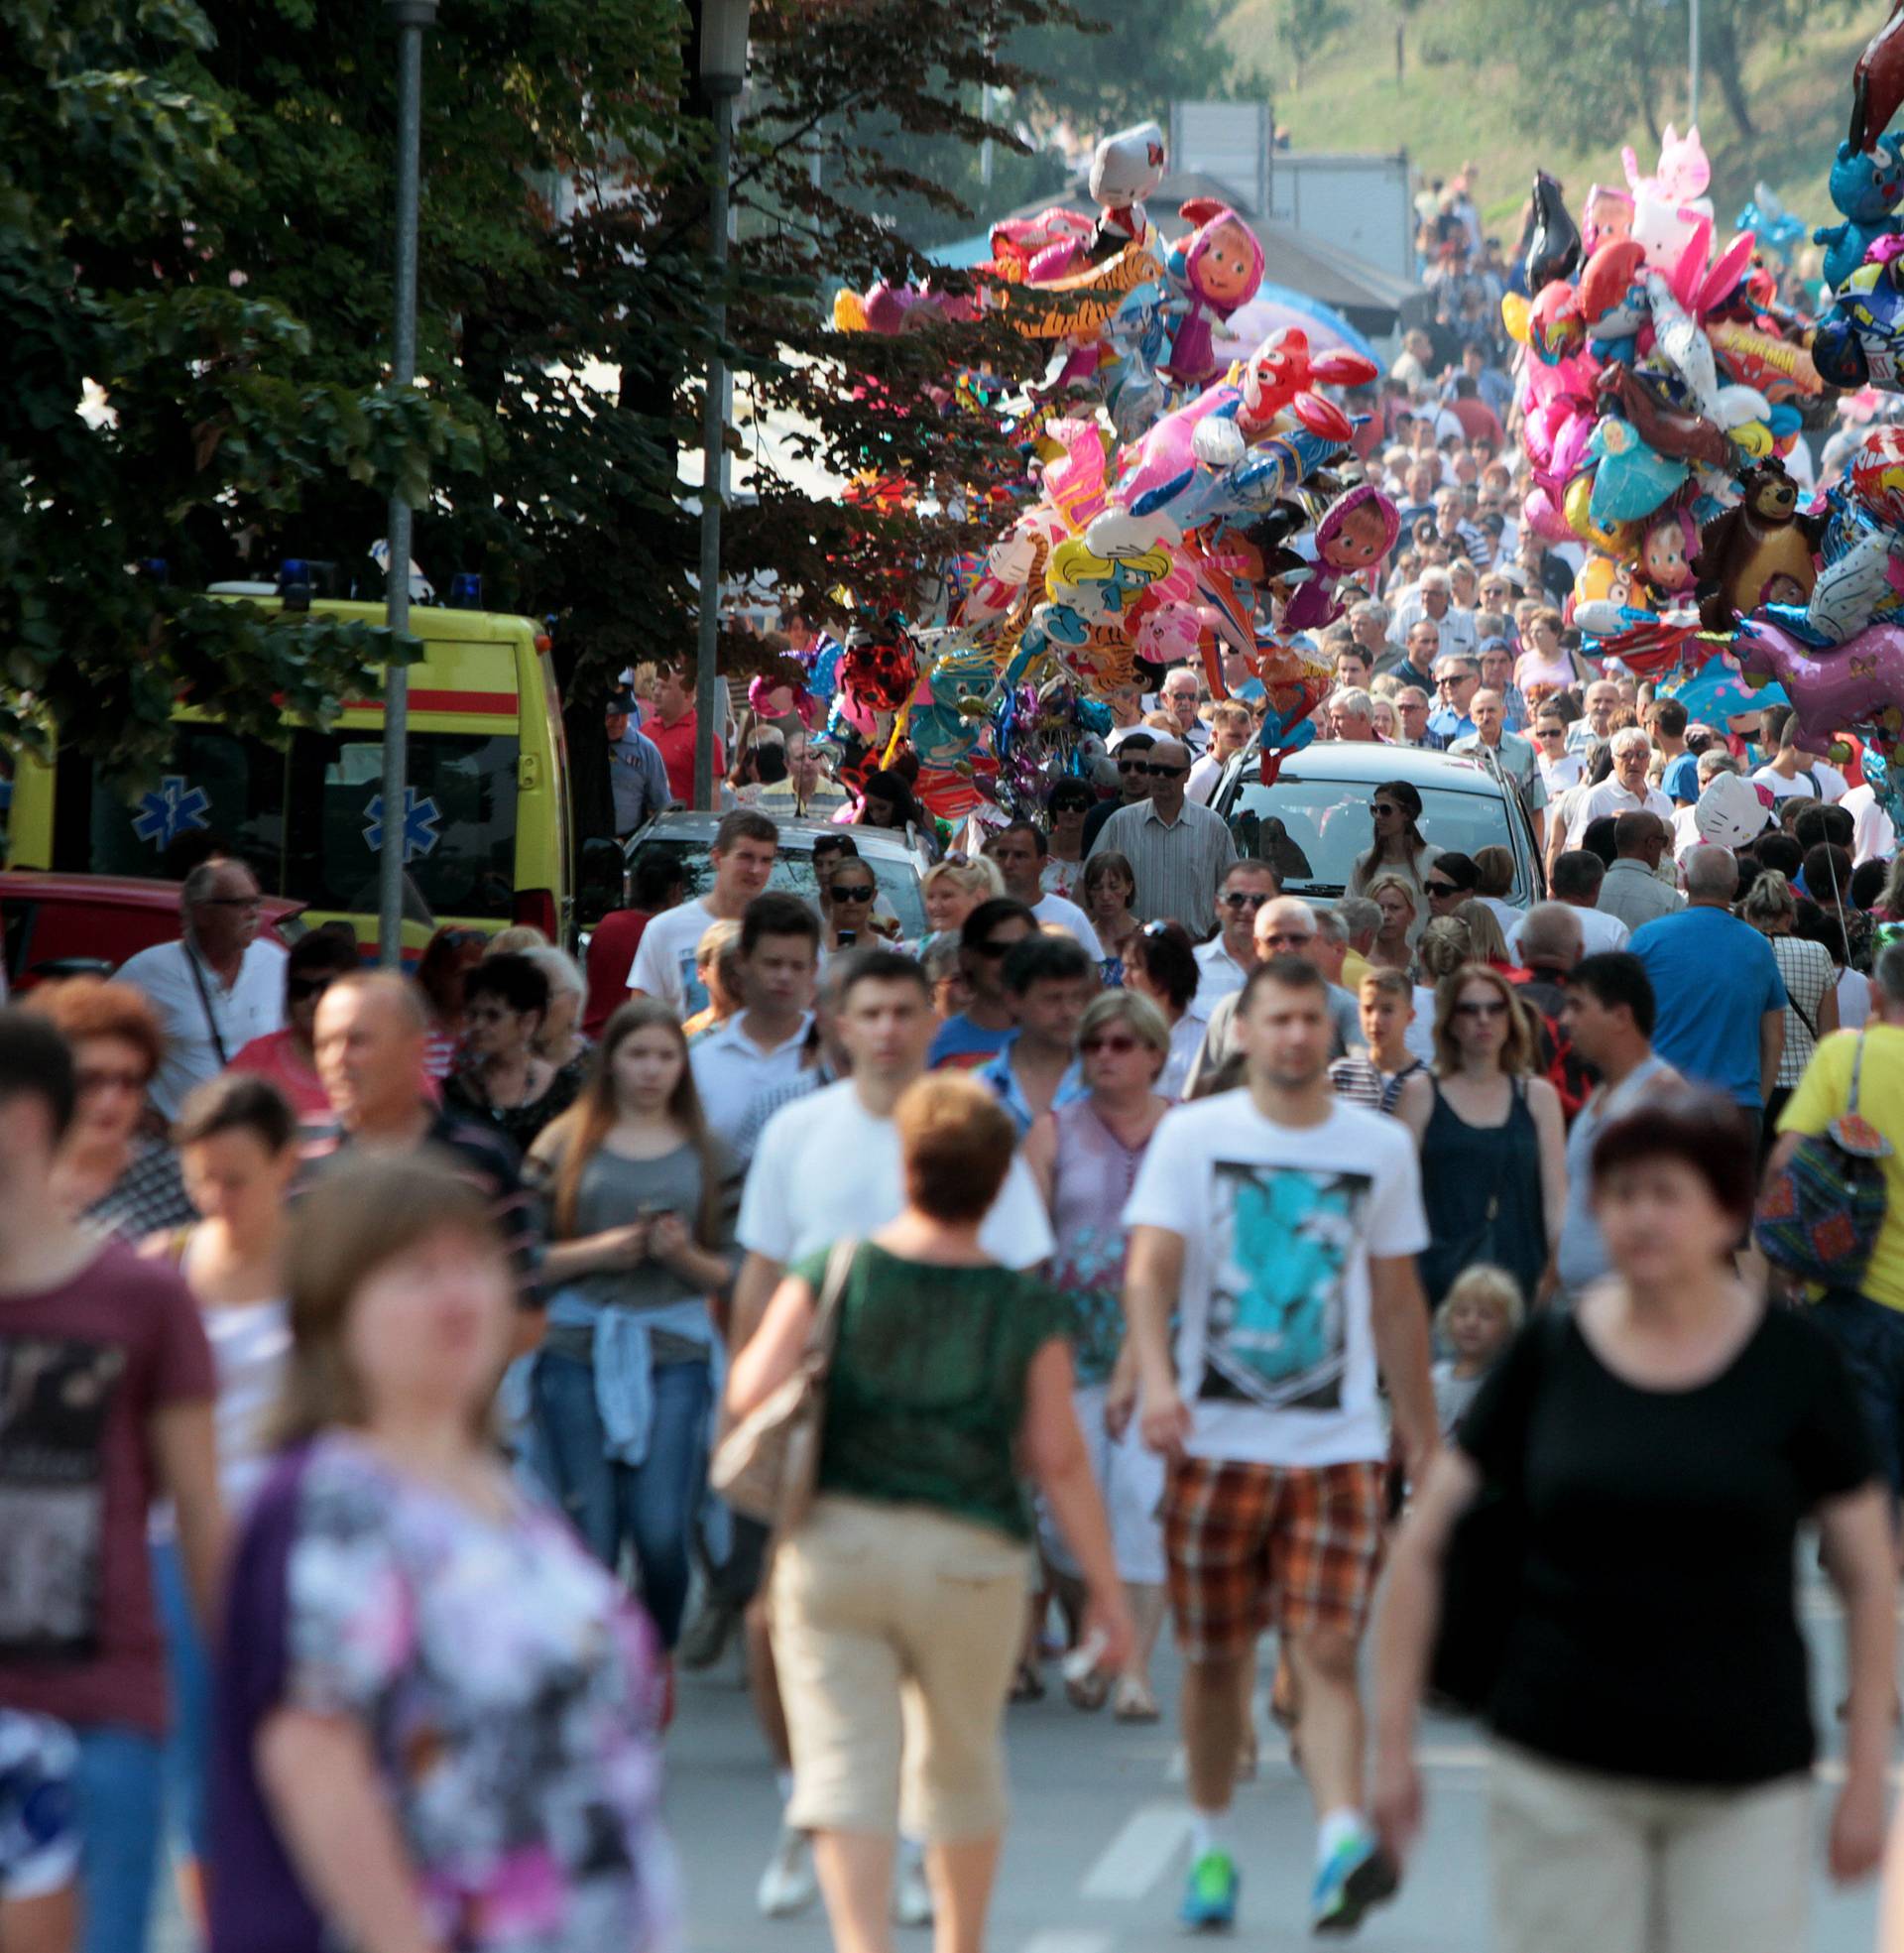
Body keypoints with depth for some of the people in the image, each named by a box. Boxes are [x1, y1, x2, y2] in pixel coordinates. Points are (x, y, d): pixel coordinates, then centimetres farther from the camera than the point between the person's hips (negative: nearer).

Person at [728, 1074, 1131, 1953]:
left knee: (843, 1759, -2)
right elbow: (1060, 1459, -4)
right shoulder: (1027, 1311, -4)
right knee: (961, 1762, 19)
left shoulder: (829, 1275, -4)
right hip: (971, 1555, 1)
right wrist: (1106, 1585, 3)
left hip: (835, 1542, -1)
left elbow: (750, 1393, -9)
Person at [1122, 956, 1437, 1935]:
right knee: (1214, 1656, 8)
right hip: (1215, 1439, 0)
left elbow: (1397, 1302, 15)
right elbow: (1149, 1269, -8)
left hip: (1337, 1446, 0)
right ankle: (1209, 1845, 24)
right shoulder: (1192, 1135, 1)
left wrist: (1423, 1439, 16)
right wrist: (1155, 1381, -25)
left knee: (1328, 1651, -12)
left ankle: (1343, 1845, -22)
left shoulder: (1382, 1147, 7)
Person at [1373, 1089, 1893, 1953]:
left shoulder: (1792, 1362, -2)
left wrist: (1866, 1775, 0)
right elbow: (1421, 1543, 3)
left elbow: (1867, 1575, 3)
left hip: (1743, 1782, -1)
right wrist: (1392, 1741, -1)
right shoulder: (1548, 1356, -1)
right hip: (1559, 1772, 1)